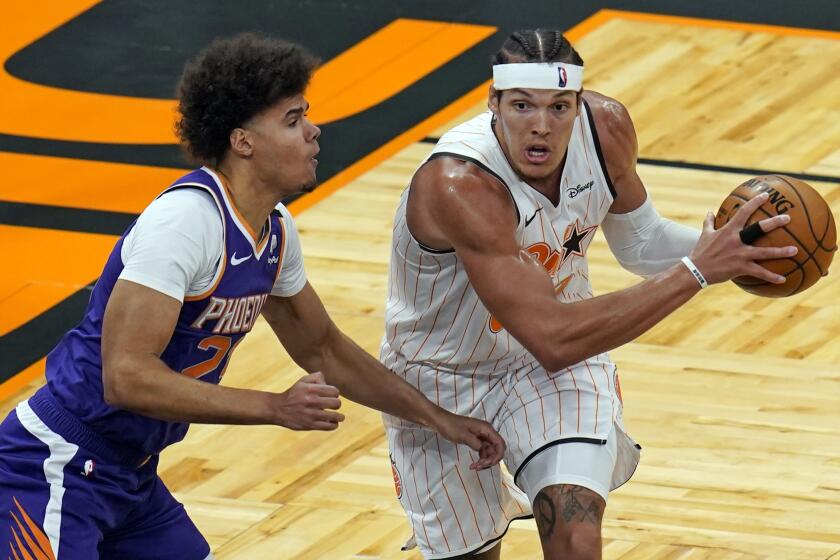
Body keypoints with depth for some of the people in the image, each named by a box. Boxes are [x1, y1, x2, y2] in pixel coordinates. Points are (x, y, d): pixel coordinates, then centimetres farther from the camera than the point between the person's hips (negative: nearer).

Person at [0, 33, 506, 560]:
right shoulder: (185, 219, -23)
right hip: (52, 476, -10)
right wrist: (277, 408, -26)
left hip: (131, 477, 10)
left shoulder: (275, 230, 6)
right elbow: (126, 376, -29)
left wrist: (439, 419, 21)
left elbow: (321, 349, 24)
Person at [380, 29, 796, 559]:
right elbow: (552, 340, -43)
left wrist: (725, 249, -18)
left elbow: (639, 241, 3)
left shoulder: (605, 126, -19)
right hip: (443, 376, -3)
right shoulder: (458, 185, -38)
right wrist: (695, 272, -43)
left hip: (561, 345, 3)